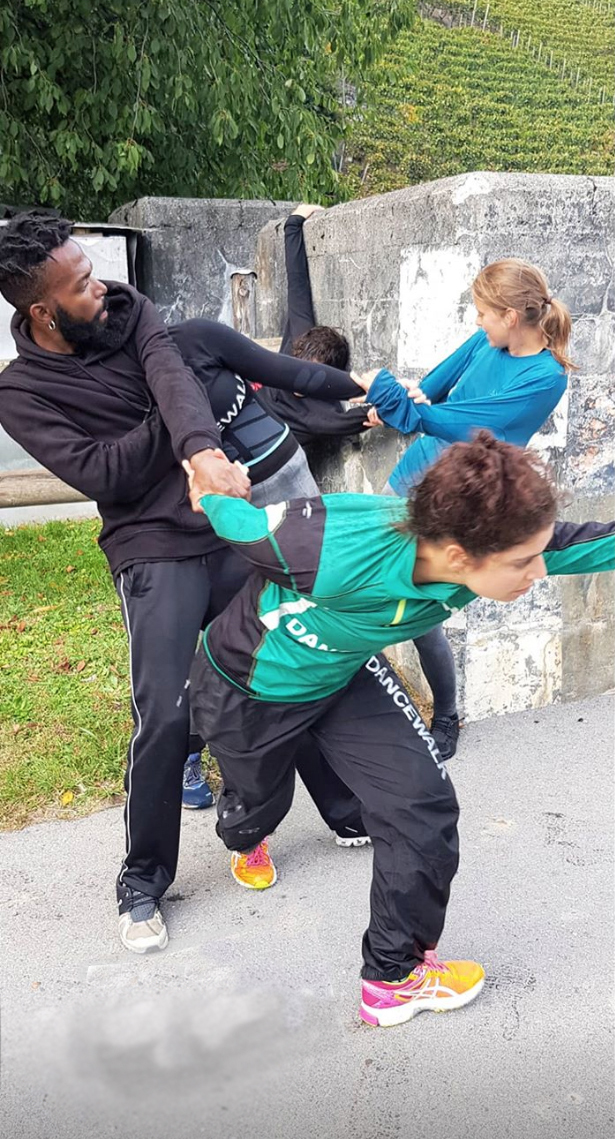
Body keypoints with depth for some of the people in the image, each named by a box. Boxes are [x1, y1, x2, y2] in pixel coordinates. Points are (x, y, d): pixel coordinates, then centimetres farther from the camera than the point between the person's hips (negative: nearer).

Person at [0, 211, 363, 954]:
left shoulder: (127, 311, 3)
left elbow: (172, 376, -17)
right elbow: (103, 475, -15)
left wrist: (201, 449, -36)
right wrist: (174, 420, -12)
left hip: (233, 523, 4)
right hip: (156, 553, -4)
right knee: (164, 717, -10)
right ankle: (142, 882, 14)